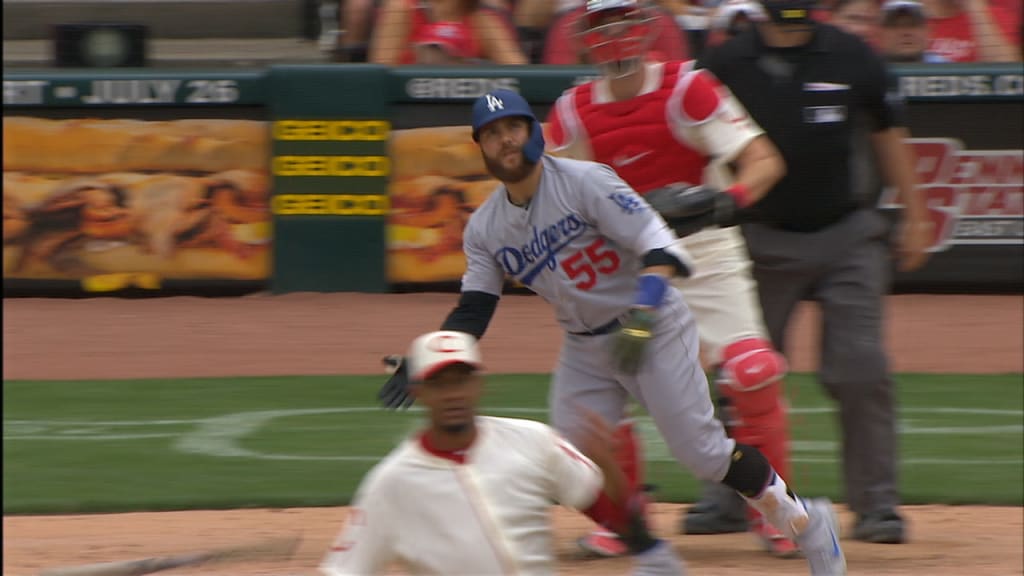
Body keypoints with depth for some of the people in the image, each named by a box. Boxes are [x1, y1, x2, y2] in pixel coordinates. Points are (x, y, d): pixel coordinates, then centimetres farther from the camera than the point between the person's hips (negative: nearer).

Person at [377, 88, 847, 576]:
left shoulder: (584, 182, -18)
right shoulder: (484, 228, 1)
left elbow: (658, 247, -25)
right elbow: (472, 312, 5)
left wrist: (642, 316, -40)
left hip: (655, 330, -6)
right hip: (584, 347, 6)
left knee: (700, 451, -11)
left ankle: (806, 524, 7)